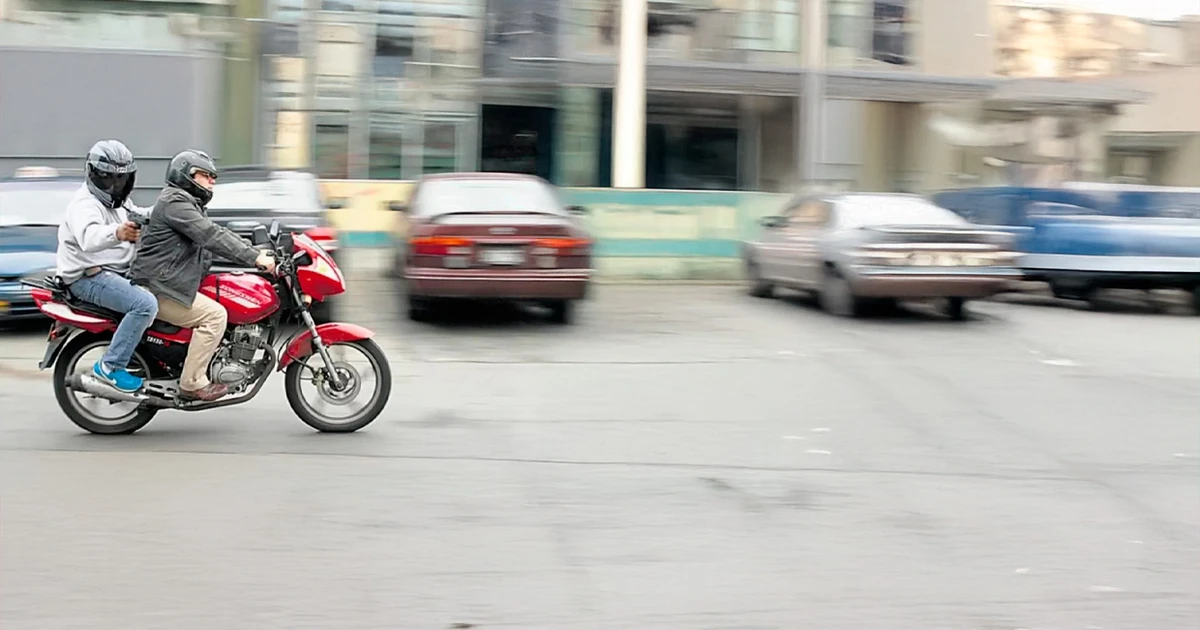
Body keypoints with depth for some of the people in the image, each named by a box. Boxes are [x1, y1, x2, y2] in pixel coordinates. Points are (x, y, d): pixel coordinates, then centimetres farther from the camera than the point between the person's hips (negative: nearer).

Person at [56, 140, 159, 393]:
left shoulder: (117, 203, 15)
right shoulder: (85, 204, -18)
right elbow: (89, 237, -39)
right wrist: (116, 232, -61)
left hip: (118, 272, 10)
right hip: (90, 277, -10)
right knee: (146, 304, -29)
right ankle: (111, 366, -22)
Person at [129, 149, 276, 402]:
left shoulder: (192, 204, 22)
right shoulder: (175, 201, -12)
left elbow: (219, 234, 20)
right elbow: (210, 236, -22)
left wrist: (257, 251, 7)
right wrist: (255, 258, -25)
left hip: (168, 282, 11)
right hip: (158, 287, -11)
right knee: (215, 315, -18)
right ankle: (192, 383, -17)